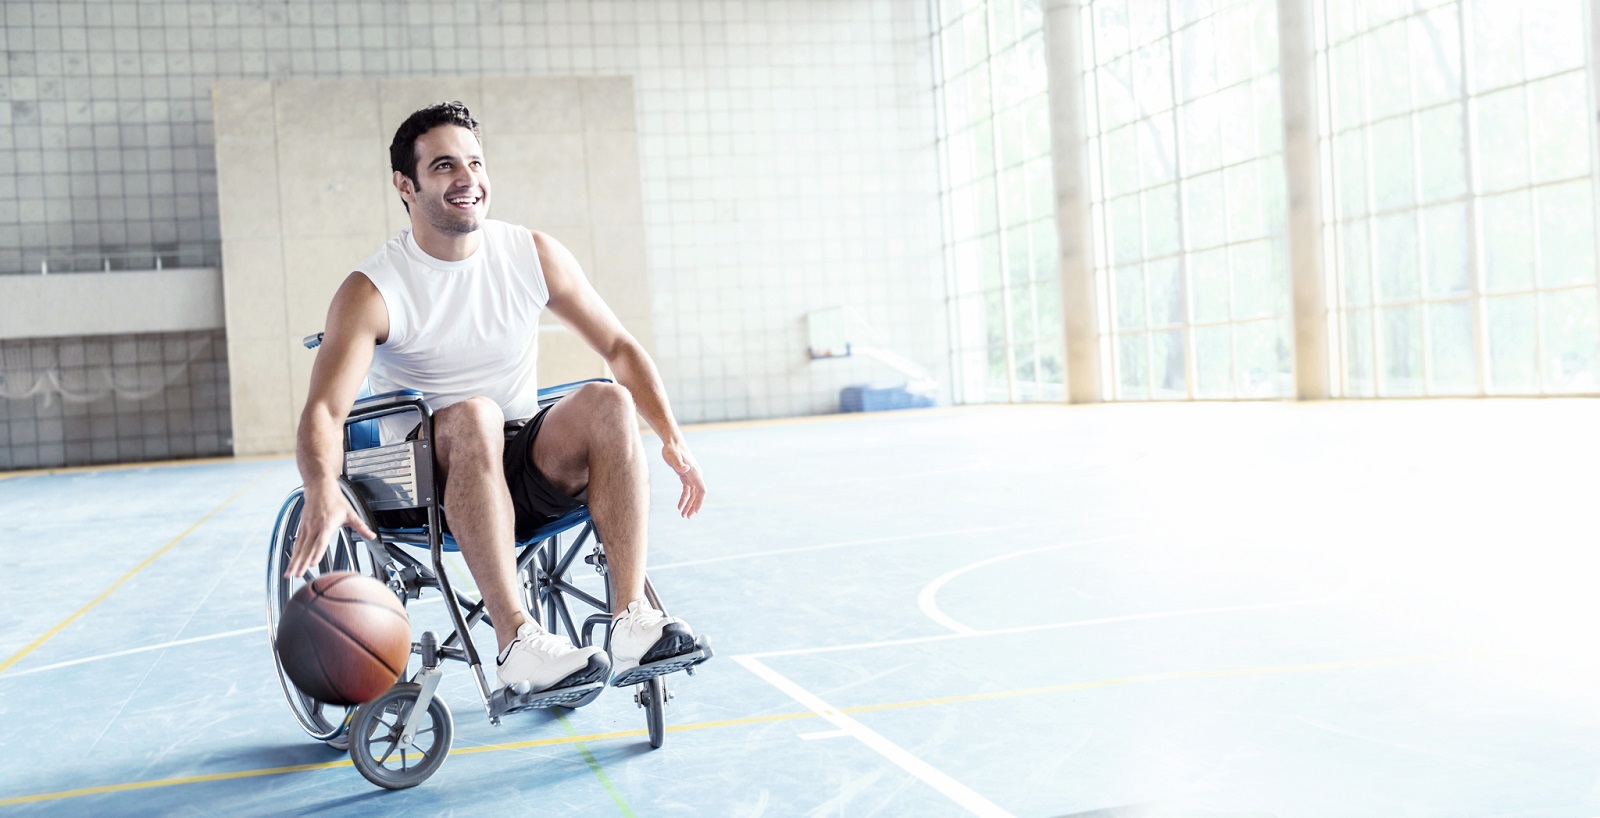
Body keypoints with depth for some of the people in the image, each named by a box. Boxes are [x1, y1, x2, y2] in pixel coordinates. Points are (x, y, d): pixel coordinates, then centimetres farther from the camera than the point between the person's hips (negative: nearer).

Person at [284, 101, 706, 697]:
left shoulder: (534, 255, 1)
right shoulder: (372, 291, -10)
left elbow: (619, 347, 6)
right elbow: (322, 411, -22)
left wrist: (671, 438, -7)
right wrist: (322, 489, -44)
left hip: (532, 471, 3)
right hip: (430, 485, -3)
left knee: (609, 403, -25)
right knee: (473, 415, -35)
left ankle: (632, 621, -32)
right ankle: (515, 640, -42)